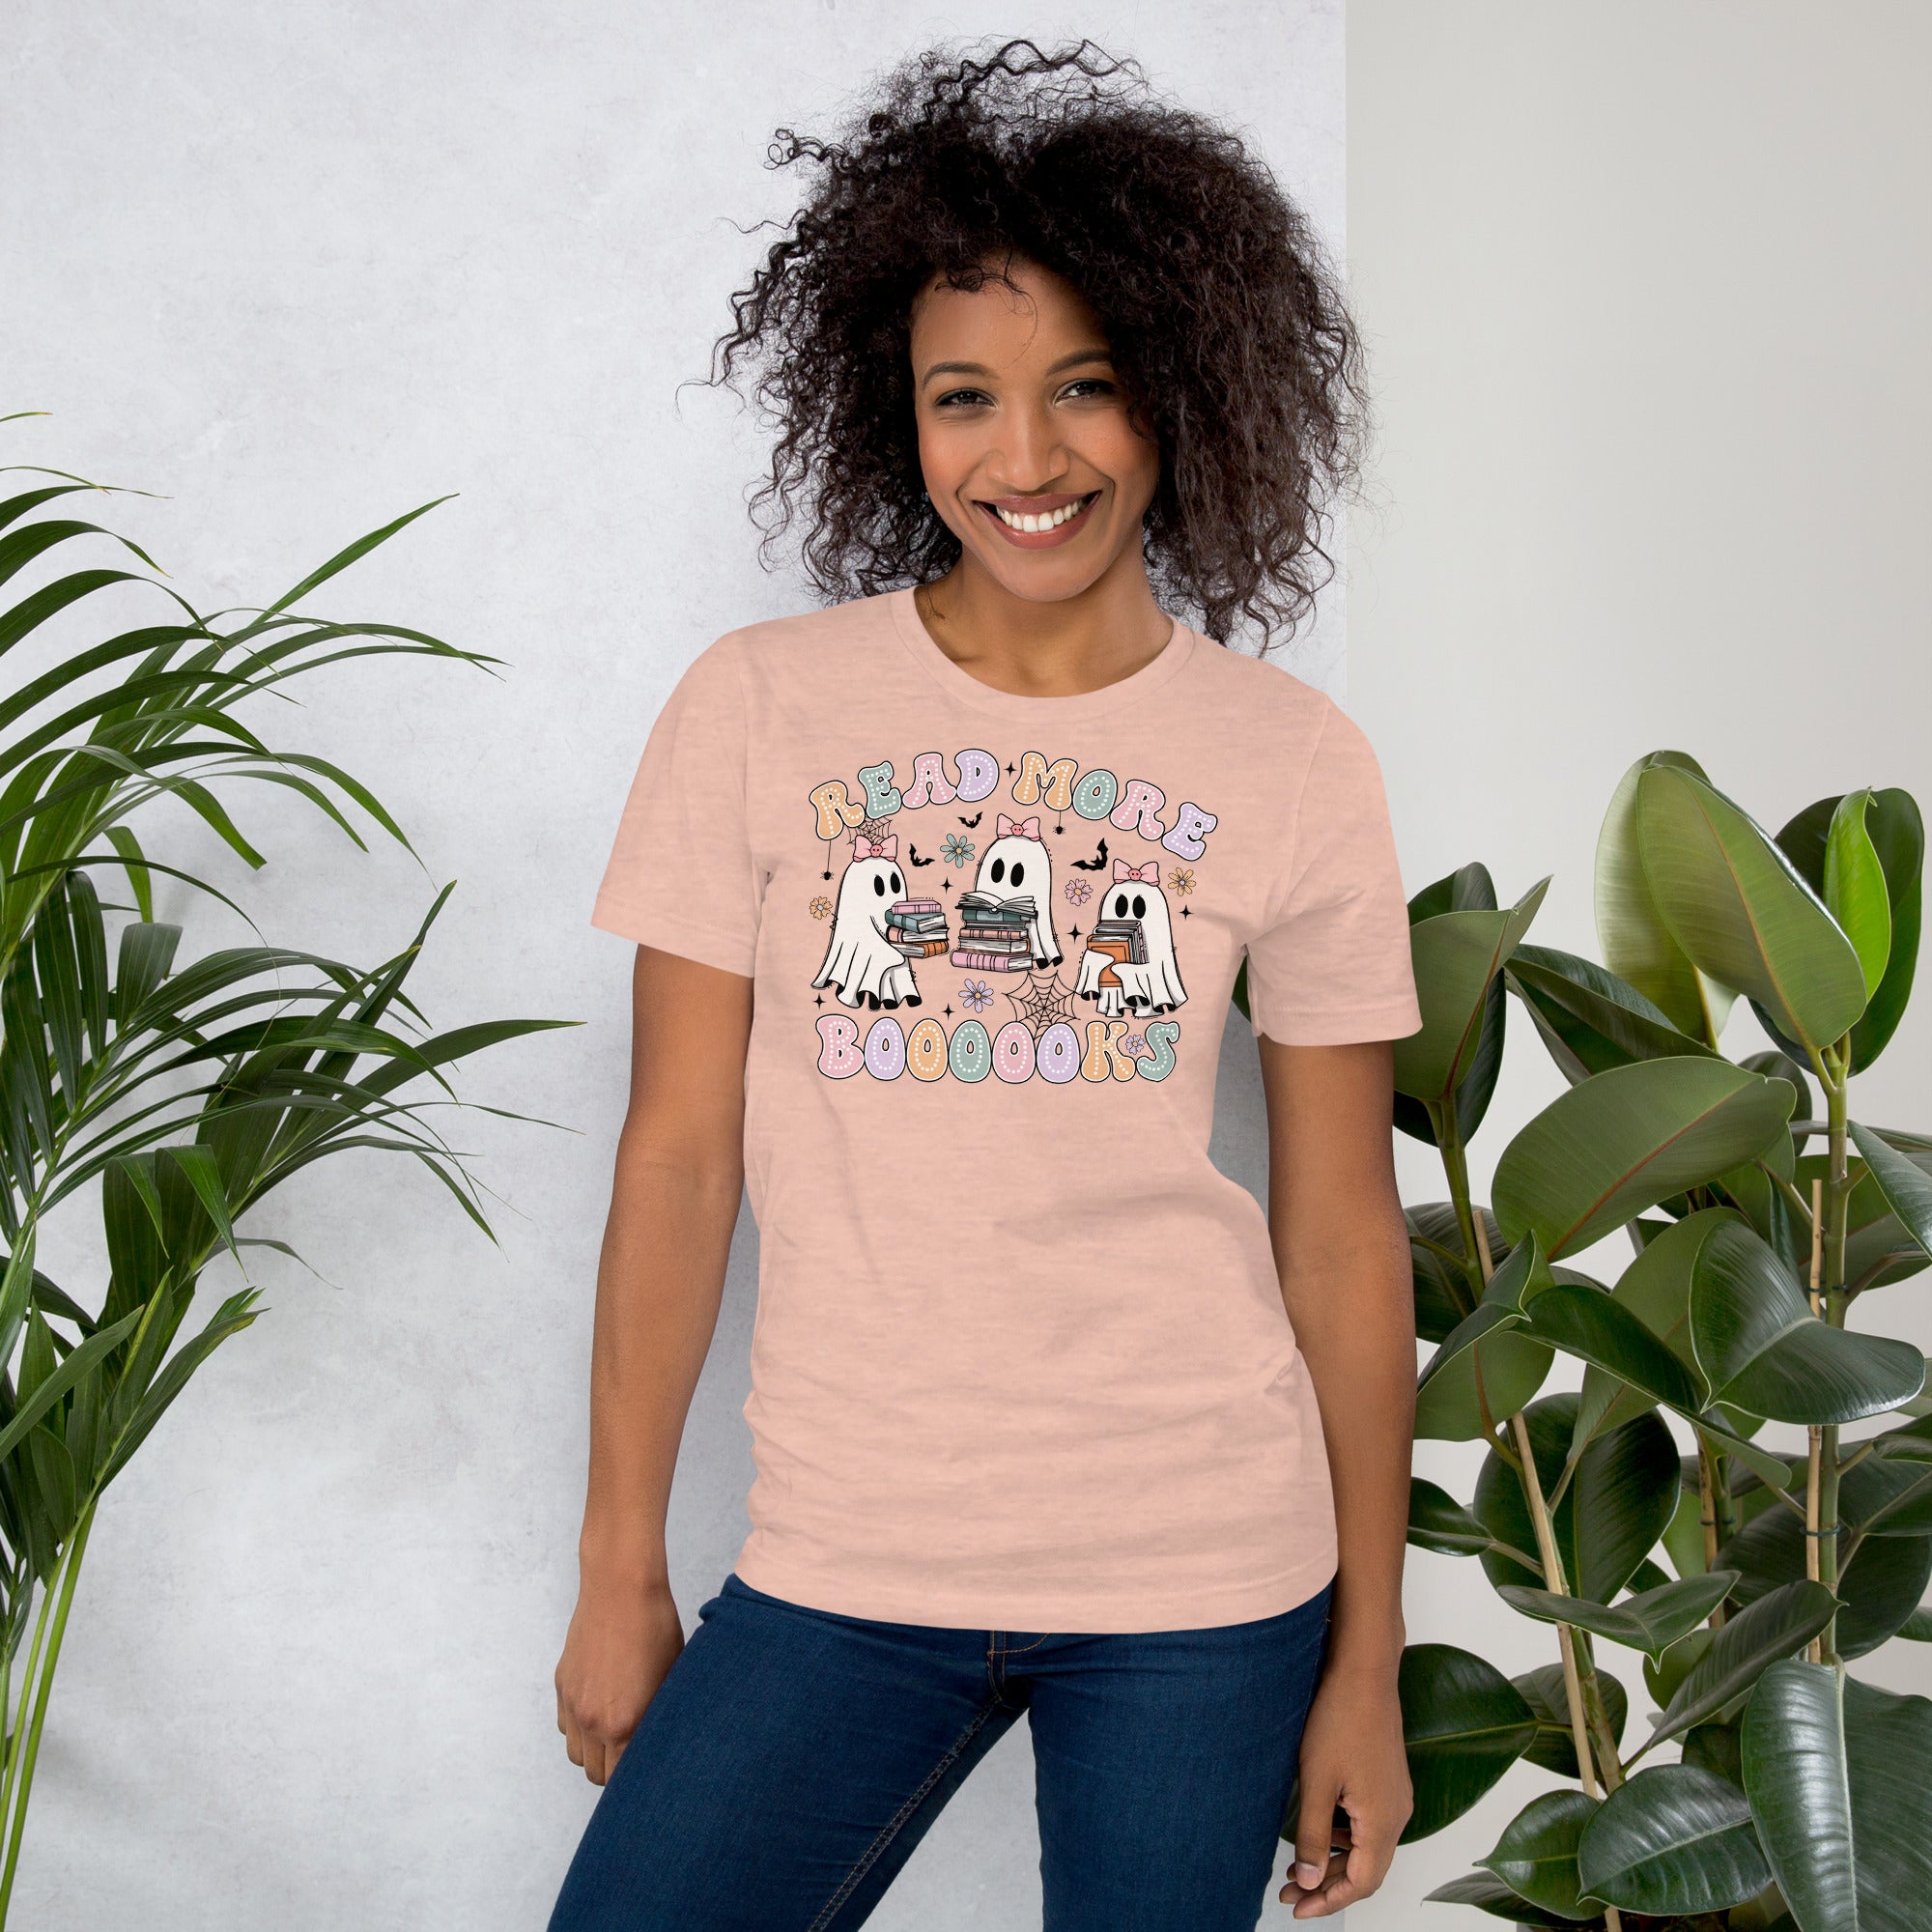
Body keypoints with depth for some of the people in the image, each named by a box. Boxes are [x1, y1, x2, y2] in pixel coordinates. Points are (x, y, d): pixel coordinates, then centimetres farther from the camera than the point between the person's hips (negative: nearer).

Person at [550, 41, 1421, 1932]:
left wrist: (1367, 1664, 4)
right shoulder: (759, 710, -2)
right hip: (841, 1565, 0)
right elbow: (678, 1155, 0)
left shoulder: (1295, 767, -1)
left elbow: (1343, 1238, 2)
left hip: (1206, 1575, 0)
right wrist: (620, 1569, 2)